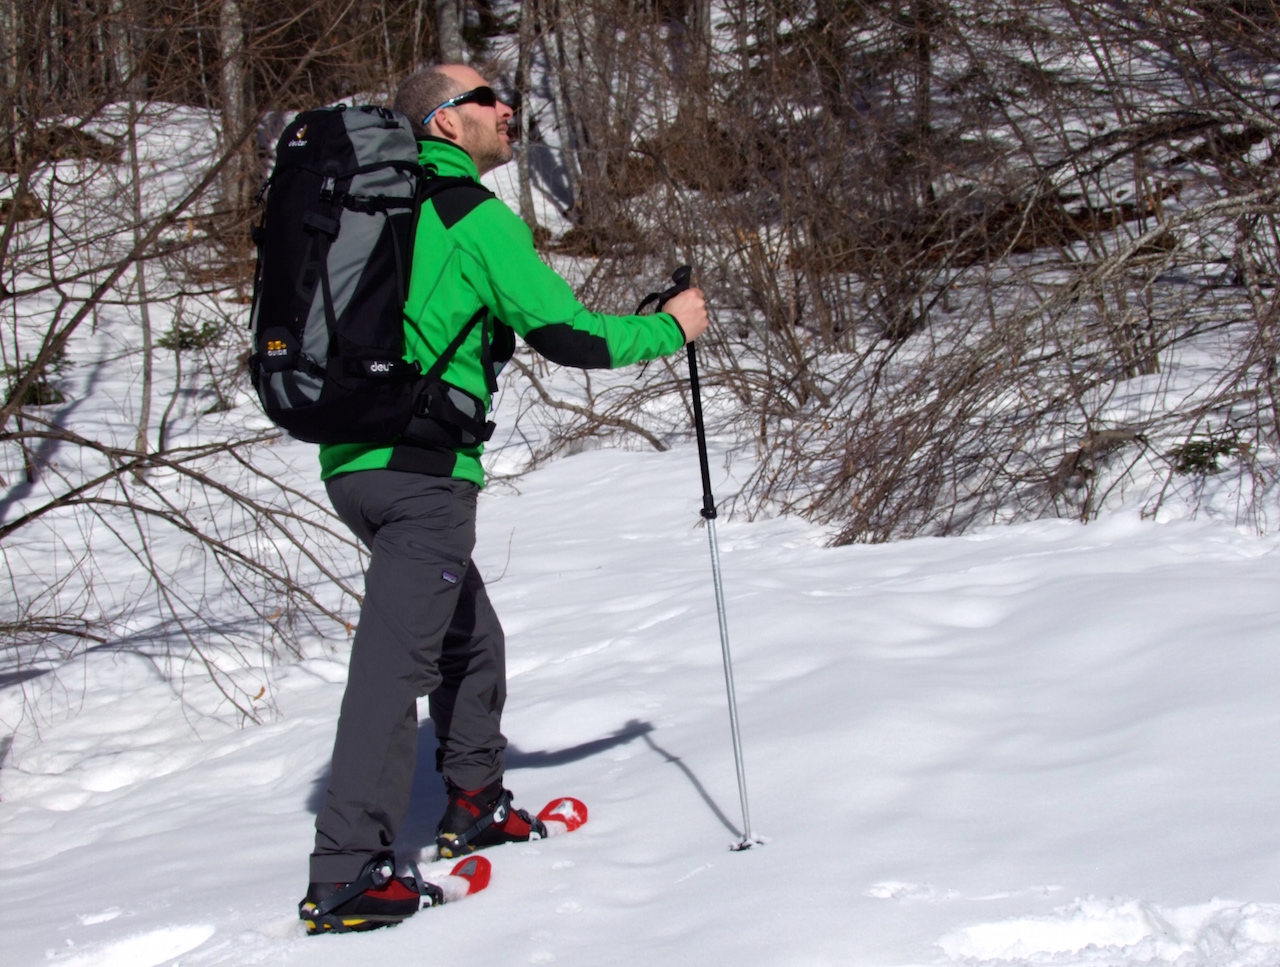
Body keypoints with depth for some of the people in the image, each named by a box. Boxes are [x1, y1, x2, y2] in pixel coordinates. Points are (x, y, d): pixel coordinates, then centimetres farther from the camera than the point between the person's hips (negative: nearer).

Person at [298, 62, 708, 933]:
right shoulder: (475, 216, -9)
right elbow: (567, 334, -10)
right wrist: (670, 328, 4)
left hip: (353, 461, 9)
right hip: (424, 466, -9)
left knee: (470, 639, 23)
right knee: (397, 659, -10)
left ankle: (475, 804, 33)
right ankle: (346, 875, -13)